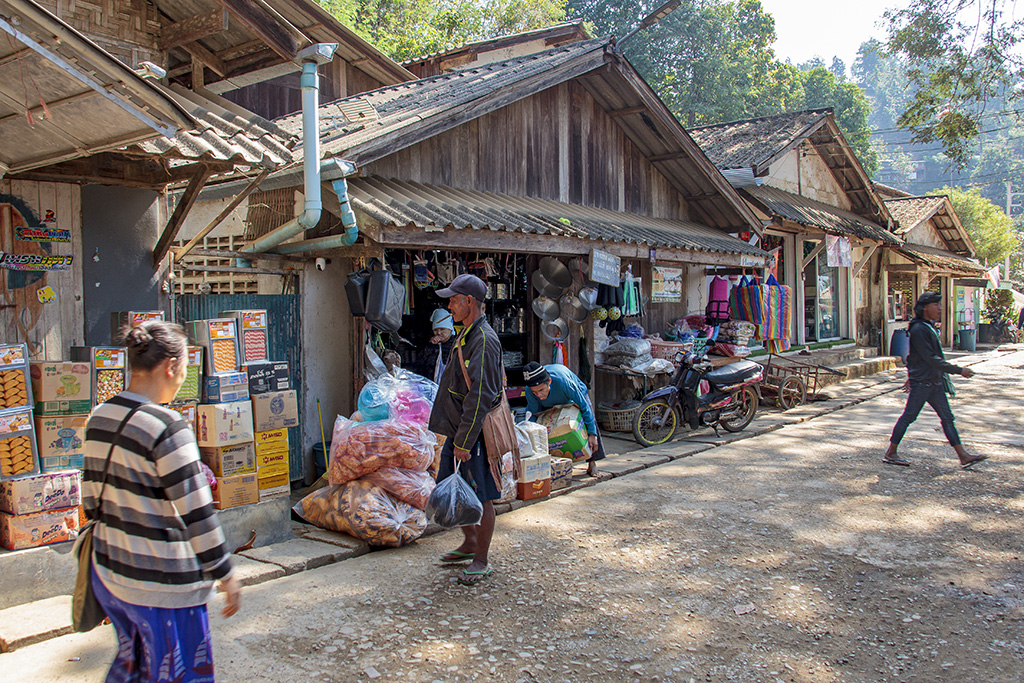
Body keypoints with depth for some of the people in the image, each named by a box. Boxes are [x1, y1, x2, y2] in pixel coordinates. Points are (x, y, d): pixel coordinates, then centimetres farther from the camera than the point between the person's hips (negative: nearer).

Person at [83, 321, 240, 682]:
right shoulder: (166, 427, -22)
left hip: (107, 571, 8)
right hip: (161, 584, -8)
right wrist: (225, 574, -11)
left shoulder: (98, 418, 2)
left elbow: (91, 498, 10)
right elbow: (196, 513, -20)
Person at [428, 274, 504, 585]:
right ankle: (470, 544, 36)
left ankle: (481, 561, 16)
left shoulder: (484, 340, -19)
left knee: (481, 497, 2)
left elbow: (479, 398, -23)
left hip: (476, 434, -10)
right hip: (458, 430, 10)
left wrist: (464, 442, -23)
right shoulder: (467, 335, 14)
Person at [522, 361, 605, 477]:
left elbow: (584, 406, -37)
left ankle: (592, 462, -4)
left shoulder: (563, 382, -48)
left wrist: (592, 434, -35)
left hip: (577, 392, -3)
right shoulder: (529, 391, -37)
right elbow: (533, 414, -18)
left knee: (589, 419, -19)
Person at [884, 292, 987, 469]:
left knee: (947, 417, 8)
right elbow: (931, 359, -21)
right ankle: (890, 454, 8)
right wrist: (958, 370, -19)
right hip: (921, 382, -9)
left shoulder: (930, 328, 13)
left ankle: (963, 456, 10)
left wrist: (911, 376, 25)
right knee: (908, 417, -1)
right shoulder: (918, 330, -18)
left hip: (935, 382, 9)